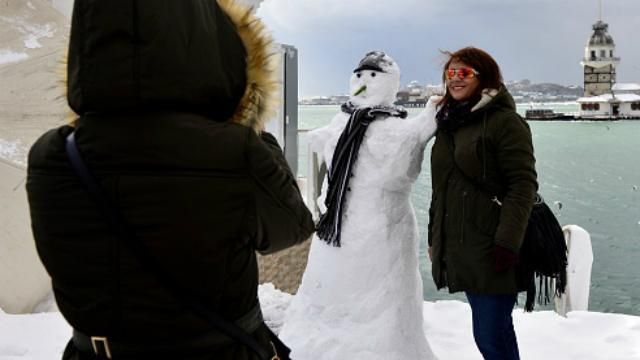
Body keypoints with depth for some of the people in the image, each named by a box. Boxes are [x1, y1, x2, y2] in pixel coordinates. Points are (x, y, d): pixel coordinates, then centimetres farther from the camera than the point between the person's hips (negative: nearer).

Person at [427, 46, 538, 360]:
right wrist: (434, 236, 20)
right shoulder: (448, 123, 17)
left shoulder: (505, 121, -7)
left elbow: (523, 184, -14)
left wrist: (508, 241, -21)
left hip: (492, 250, -7)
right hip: (458, 247, 8)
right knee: (496, 329, 16)